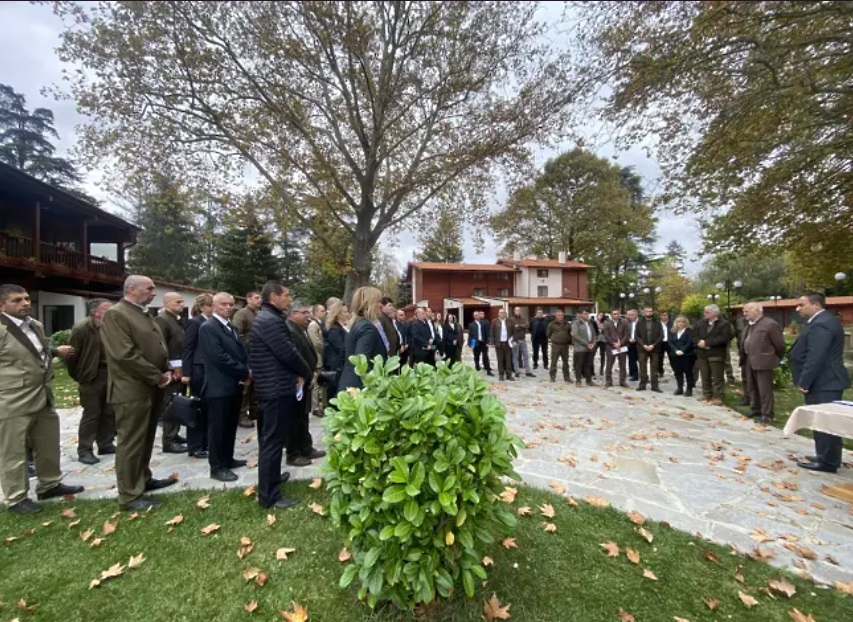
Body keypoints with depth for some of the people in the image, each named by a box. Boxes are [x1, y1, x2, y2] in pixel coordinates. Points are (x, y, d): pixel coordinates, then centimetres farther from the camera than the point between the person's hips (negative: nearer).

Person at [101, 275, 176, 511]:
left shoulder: (144, 315, 15)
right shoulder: (115, 314, -14)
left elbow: (158, 347, 18)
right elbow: (125, 355, -23)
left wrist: (165, 372, 1)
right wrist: (157, 377, -17)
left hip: (152, 388, 9)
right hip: (132, 390, -9)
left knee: (146, 439, 19)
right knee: (131, 443, 1)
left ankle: (144, 479, 34)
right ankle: (130, 496, 12)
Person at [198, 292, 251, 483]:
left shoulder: (232, 328, 15)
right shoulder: (208, 327, -13)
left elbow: (242, 351, 12)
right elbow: (219, 357, -21)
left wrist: (247, 371, -8)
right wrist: (244, 373, -16)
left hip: (235, 384, 8)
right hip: (220, 386, -8)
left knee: (230, 425, 17)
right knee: (218, 428, 3)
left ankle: (227, 459, 31)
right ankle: (217, 467, 14)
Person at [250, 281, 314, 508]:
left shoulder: (264, 318, 14)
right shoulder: (271, 321, -20)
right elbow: (289, 354, -23)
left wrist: (298, 372, 7)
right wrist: (306, 373, -6)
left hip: (270, 385, 11)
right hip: (278, 388, -11)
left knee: (269, 439, 23)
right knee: (274, 441, -2)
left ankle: (270, 477, 40)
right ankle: (269, 495, 7)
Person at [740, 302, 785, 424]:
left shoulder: (770, 324, -13)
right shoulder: (749, 325, 14)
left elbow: (779, 344, -9)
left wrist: (776, 358, 1)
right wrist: (744, 355, 14)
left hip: (763, 361, -9)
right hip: (749, 361, 9)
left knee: (765, 389, -2)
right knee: (752, 388, 17)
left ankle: (766, 414, 6)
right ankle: (756, 409, 29)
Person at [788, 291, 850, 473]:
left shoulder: (820, 324, -19)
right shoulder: (824, 321, 15)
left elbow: (815, 358, -24)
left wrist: (804, 382, -19)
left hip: (824, 383, -11)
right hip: (826, 382, 11)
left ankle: (827, 462, 6)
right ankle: (826, 457, 25)